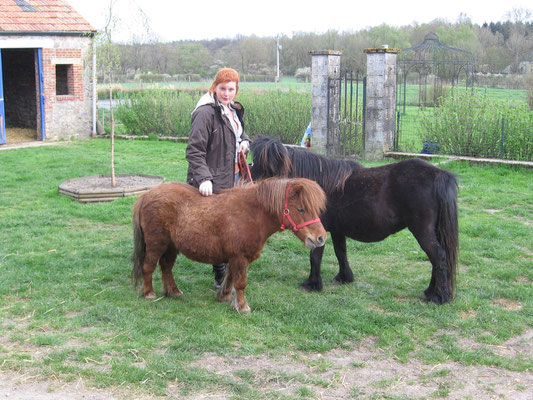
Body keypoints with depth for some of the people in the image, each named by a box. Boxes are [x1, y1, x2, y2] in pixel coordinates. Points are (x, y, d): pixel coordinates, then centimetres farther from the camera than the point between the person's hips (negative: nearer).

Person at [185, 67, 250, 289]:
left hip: (233, 178, 9)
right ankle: (221, 278, 7)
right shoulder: (206, 112, -15)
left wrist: (245, 142, 6)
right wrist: (203, 178, -29)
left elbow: (241, 134, 31)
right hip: (213, 184, -9)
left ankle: (228, 273, 31)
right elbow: (194, 150, -19)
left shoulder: (234, 111, 12)